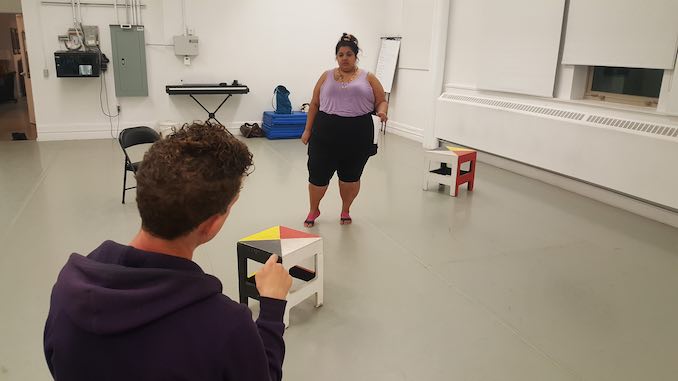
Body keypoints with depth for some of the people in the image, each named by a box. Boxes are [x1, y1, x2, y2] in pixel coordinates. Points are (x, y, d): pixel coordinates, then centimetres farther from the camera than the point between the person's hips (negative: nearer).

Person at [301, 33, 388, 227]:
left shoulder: (368, 78, 7)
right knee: (318, 174, 3)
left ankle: (345, 210, 31)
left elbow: (381, 101, 7)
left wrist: (382, 112, -16)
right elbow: (315, 104, 11)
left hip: (357, 135, 0)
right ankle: (313, 210, 26)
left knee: (350, 176, 10)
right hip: (325, 133, 1)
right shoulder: (326, 76, 10)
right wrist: (308, 130, 7)